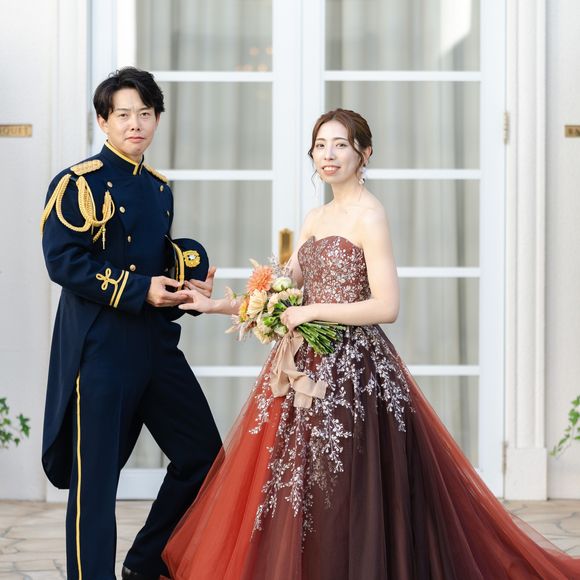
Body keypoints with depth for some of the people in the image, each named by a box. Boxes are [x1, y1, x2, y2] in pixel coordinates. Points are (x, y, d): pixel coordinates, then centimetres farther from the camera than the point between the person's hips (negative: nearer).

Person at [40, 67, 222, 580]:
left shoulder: (160, 190, 16)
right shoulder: (79, 183, -8)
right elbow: (63, 262, -17)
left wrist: (189, 286, 4)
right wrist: (140, 291, -20)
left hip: (157, 344, 8)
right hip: (100, 349, -8)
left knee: (203, 455, 11)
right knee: (95, 477, -1)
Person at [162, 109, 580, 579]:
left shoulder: (369, 216, -8)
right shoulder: (316, 219, 15)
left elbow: (387, 307, -15)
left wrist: (313, 311, -16)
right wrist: (217, 305, 8)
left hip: (351, 368, -8)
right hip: (308, 366, 8)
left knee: (340, 498, -4)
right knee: (297, 496, 8)